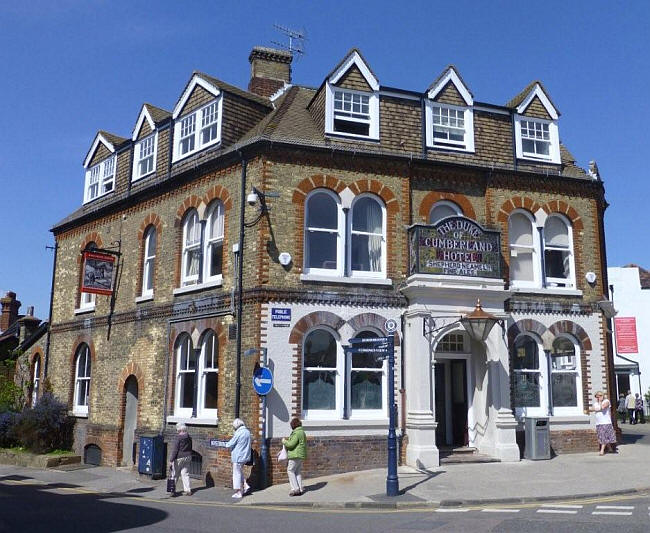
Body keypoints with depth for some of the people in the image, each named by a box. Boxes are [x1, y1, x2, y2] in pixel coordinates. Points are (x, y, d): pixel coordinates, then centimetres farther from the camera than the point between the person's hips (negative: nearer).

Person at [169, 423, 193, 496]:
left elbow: (175, 450, -16)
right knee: (185, 474, 10)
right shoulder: (189, 438, 6)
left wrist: (171, 460, -13)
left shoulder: (178, 438, -15)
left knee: (175, 474, 6)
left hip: (179, 458, -6)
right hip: (187, 457, 6)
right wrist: (189, 458, 23)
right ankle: (188, 490, 7)